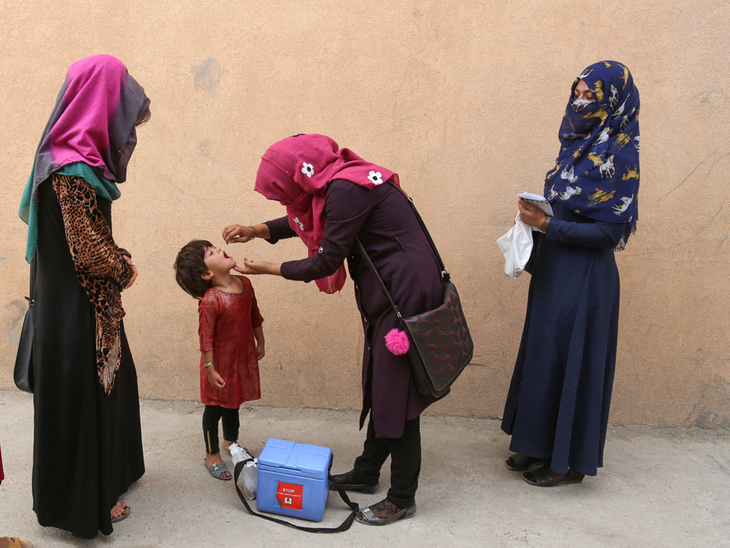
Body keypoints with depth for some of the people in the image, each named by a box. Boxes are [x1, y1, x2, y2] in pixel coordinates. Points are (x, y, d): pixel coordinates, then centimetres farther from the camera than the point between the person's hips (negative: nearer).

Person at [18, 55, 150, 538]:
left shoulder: (78, 160, 6)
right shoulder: (73, 171, -24)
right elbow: (89, 253, -24)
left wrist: (118, 259, 2)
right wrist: (125, 268, -8)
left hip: (91, 304, 10)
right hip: (77, 307, -10)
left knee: (110, 382, 23)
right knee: (83, 395, 5)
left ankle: (109, 473, 44)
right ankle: (86, 502, 25)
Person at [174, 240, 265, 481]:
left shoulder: (245, 283, -6)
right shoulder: (210, 301, -27)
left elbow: (255, 316, 7)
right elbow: (206, 338, -23)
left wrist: (260, 343, 15)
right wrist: (210, 369, -19)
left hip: (242, 358, 7)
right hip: (220, 363, -6)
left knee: (233, 404, 25)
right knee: (215, 409, 11)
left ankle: (230, 443, 47)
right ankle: (212, 456, 29)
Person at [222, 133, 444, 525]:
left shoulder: (347, 190, -21)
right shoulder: (339, 182, 9)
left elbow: (326, 261, -16)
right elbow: (303, 222, 25)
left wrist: (270, 269, -3)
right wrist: (255, 231, 14)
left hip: (405, 294, -10)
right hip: (387, 294, 10)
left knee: (396, 393, -1)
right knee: (379, 387, 18)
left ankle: (402, 498, 13)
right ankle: (366, 474, 34)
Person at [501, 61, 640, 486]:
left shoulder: (619, 157, -16)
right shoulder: (580, 145, 9)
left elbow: (609, 231, -19)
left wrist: (547, 224, -20)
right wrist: (537, 217, -1)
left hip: (585, 278, -9)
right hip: (554, 271, 9)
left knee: (571, 361, 1)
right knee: (544, 355, 15)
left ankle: (570, 461, 19)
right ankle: (543, 446, 31)